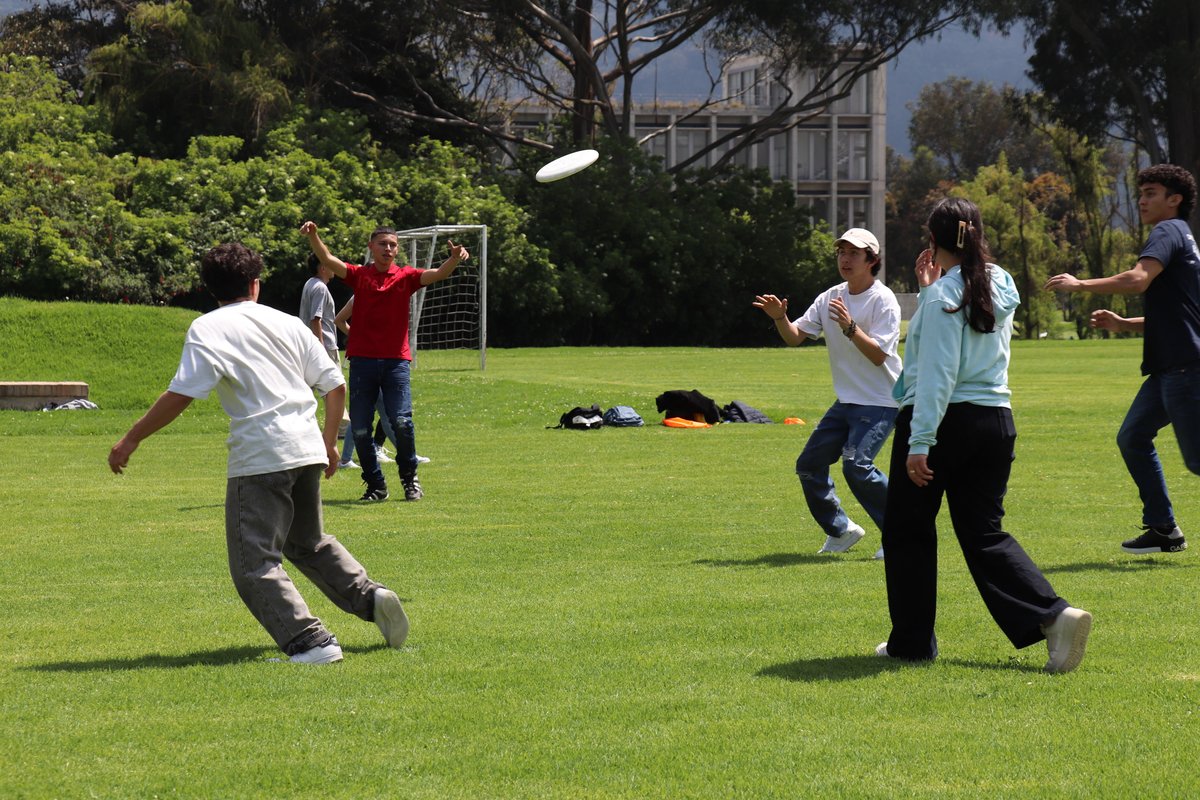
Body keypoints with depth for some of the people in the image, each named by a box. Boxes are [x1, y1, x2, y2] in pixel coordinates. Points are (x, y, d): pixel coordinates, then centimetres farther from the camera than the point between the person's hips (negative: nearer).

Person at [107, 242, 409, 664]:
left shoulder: (208, 329, -1)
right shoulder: (289, 324, 15)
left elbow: (180, 395, -12)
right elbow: (335, 386, 14)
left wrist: (131, 440, -5)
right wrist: (329, 441, 28)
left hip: (260, 456, -7)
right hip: (307, 449, 7)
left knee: (255, 563, -2)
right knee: (309, 543, 27)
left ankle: (312, 642, -14)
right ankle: (369, 596, 9)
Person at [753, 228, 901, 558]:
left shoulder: (883, 301, -13)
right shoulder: (830, 298, 7)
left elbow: (878, 355, -22)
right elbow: (795, 336, 5)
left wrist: (850, 327, -34)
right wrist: (780, 318, -14)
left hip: (880, 403, -8)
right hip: (846, 402, 8)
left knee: (856, 465, -24)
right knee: (809, 465, 6)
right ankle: (841, 531, 23)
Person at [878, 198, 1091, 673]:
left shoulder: (942, 296, -12)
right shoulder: (1000, 288, 10)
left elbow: (936, 375, -18)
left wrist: (919, 443, -19)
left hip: (943, 421, -7)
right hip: (995, 421, 7)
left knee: (908, 531, 9)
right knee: (984, 533, 8)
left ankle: (911, 642, 14)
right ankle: (1054, 616, -12)